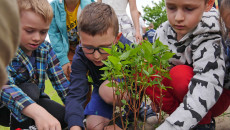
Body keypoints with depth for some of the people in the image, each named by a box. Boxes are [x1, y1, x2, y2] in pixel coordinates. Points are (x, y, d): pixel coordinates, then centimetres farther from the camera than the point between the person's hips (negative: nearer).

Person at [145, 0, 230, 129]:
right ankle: (179, 116, -12)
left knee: (179, 75, -35)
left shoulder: (209, 42, -28)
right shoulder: (162, 32, -10)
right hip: (179, 96, 5)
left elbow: (204, 95, -39)